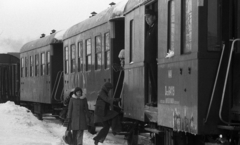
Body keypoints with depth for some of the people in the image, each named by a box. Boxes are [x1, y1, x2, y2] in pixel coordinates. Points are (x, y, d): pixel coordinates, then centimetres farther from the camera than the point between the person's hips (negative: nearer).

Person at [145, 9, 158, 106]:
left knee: (155, 80, -9)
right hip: (148, 59, 9)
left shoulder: (156, 28, -6)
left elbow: (158, 42, -14)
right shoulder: (149, 29, 21)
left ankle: (156, 100, -10)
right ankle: (153, 100, 10)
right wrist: (145, 58, 13)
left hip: (153, 59, -9)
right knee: (152, 81, 8)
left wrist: (157, 57, -20)